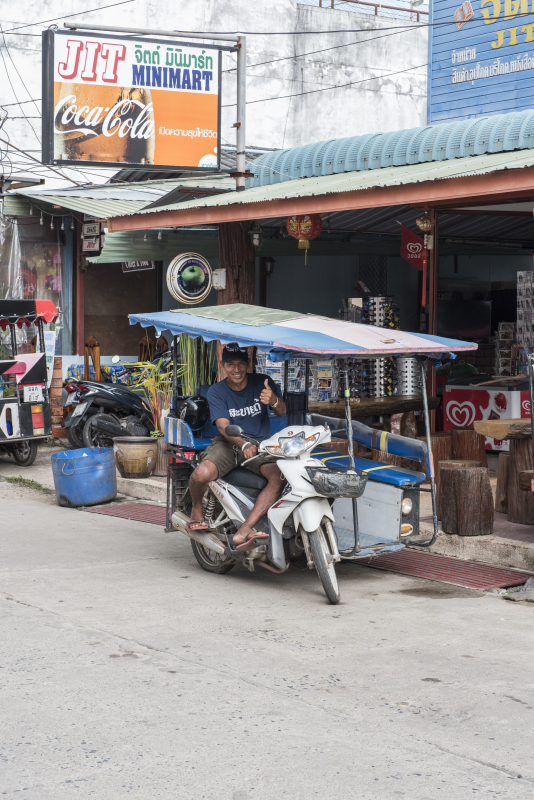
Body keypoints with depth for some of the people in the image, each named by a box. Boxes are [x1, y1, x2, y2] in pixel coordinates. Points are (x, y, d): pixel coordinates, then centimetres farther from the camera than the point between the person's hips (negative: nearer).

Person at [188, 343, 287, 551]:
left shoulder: (262, 382, 3)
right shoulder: (216, 391, 0)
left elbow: (282, 412, -1)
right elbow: (223, 426, -12)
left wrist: (274, 400, -27)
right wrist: (244, 444, -33)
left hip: (260, 445, 1)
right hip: (228, 443, -1)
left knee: (280, 477, -32)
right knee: (201, 474, -32)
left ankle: (243, 531, -37)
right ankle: (197, 508, 4)